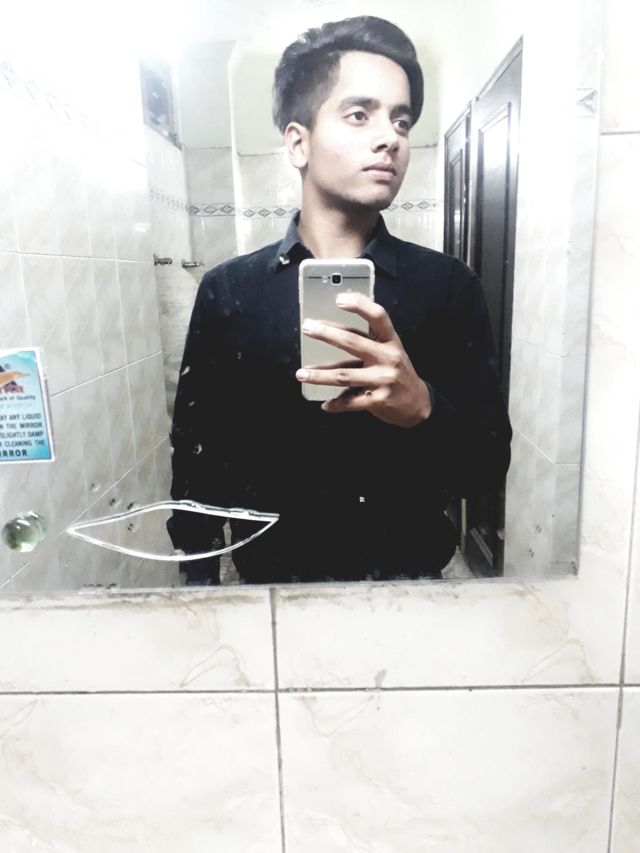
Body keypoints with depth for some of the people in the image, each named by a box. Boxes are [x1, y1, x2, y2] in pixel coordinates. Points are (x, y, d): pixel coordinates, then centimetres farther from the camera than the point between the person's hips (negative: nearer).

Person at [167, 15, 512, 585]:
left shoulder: (450, 286, -8)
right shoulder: (228, 291, -8)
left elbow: (489, 463, -11)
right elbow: (197, 465, -3)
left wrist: (421, 408, -30)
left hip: (410, 588, 1)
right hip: (273, 587, 0)